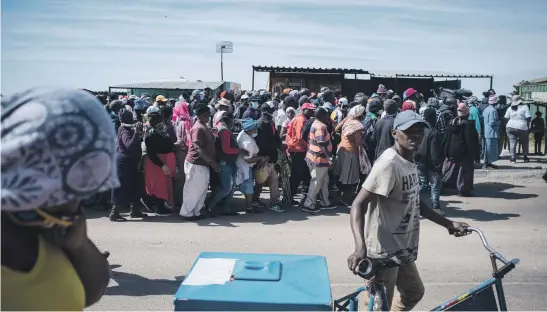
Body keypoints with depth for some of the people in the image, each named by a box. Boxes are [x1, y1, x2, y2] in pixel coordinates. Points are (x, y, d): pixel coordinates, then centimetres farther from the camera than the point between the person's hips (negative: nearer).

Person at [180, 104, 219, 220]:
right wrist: (212, 162, -25)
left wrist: (212, 161, 14)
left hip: (203, 164, 10)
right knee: (193, 189, 0)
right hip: (196, 164, -10)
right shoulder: (198, 128, -18)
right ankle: (186, 212, 13)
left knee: (202, 189, 14)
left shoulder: (204, 127, 12)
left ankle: (196, 212, 24)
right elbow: (198, 148, -25)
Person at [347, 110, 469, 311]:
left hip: (401, 249, 10)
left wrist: (449, 224, 18)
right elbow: (358, 204, -29)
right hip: (383, 251, -10)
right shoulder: (388, 163, -23)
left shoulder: (410, 163, 7)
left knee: (414, 292, 25)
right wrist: (360, 247, -43)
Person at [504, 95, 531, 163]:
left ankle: (513, 158, -5)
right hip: (522, 127, -2)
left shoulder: (510, 108, 6)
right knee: (524, 143, 15)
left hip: (510, 127, 2)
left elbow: (506, 118, 5)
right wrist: (526, 123, 8)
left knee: (512, 143, 1)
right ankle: (525, 157, 22)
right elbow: (528, 118, -8)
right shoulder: (524, 107, -4)